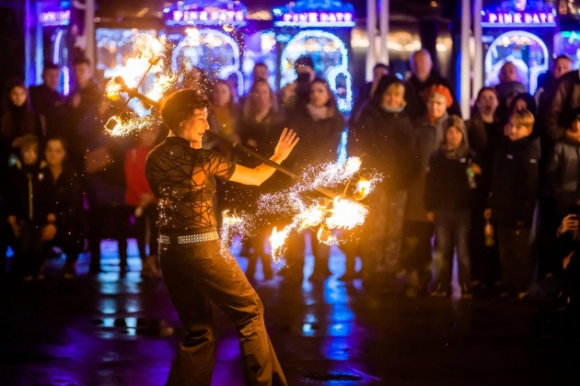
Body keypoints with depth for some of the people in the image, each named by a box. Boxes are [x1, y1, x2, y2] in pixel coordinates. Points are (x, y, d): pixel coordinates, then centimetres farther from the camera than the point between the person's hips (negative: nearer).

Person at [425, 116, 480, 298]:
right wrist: (429, 208, 1)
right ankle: (442, 285, 8)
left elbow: (478, 183, 3)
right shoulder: (437, 156, 7)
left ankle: (466, 287, 3)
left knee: (463, 249, 0)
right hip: (442, 208, 2)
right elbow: (430, 183, 5)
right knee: (442, 249, 4)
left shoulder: (470, 156, 4)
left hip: (463, 209, -2)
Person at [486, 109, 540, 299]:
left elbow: (533, 184, -15)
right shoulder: (504, 148, 10)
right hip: (503, 210, 6)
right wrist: (491, 204, 10)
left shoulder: (533, 151, -9)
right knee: (505, 252, 10)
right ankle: (508, 287, 18)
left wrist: (525, 212, -19)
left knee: (520, 252, 3)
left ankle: (522, 288, 13)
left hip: (521, 213, -6)